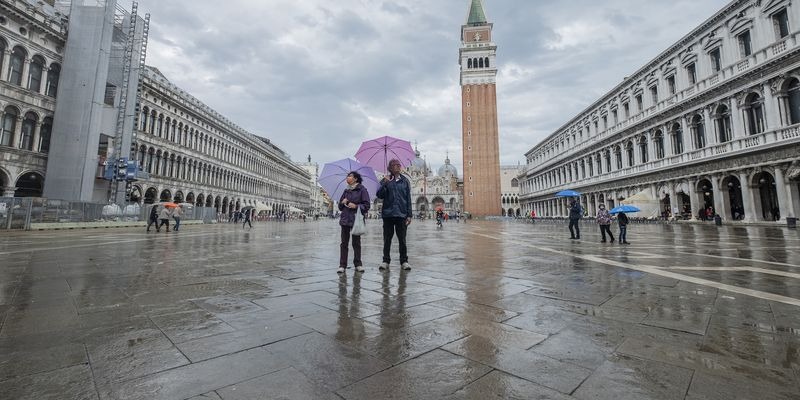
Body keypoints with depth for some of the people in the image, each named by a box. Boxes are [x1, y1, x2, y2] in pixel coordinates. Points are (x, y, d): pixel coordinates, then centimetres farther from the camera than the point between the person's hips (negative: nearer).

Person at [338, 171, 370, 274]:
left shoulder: (362, 189, 0)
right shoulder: (346, 191, 17)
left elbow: (367, 205, -5)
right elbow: (340, 207, 21)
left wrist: (356, 206, -18)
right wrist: (342, 202, 0)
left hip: (356, 220, -4)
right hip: (345, 219, 5)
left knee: (356, 242, 3)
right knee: (344, 243, 2)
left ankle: (358, 264, 14)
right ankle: (342, 265, 6)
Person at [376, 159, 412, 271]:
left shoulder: (405, 181, 8)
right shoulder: (385, 180, 5)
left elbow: (408, 199, 7)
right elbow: (379, 195, -3)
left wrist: (409, 215, 2)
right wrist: (385, 183, -17)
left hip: (401, 215, 1)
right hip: (388, 214, 0)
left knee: (402, 239, 4)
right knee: (387, 239, 6)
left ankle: (404, 261, 14)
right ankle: (386, 261, 17)